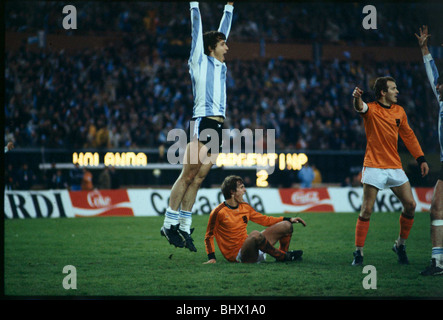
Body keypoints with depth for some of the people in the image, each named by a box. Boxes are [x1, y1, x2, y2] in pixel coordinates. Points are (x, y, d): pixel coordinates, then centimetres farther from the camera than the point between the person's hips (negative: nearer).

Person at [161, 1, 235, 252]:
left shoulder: (221, 66, 19)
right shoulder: (200, 61, 2)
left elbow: (224, 30, 28)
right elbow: (197, 29, 2)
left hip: (218, 126, 7)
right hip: (202, 123, -7)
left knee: (198, 179, 5)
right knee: (188, 175, -7)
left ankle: (184, 228, 6)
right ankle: (169, 224, -3)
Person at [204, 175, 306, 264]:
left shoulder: (245, 207, 11)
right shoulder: (218, 212, -10)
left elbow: (265, 220, 20)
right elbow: (209, 236, -2)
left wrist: (289, 220, 15)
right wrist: (211, 257, -13)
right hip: (237, 255, -8)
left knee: (286, 226, 5)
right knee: (255, 234, -40)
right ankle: (283, 256, -19)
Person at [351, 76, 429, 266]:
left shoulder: (399, 111, 11)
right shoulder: (371, 110, -6)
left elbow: (408, 136, 20)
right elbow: (361, 108, -30)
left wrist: (421, 159, 15)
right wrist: (357, 98, -54)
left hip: (395, 167, 5)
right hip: (374, 166, -5)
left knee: (410, 205, 1)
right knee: (366, 210, -9)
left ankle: (400, 245, 19)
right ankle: (358, 253, -2)